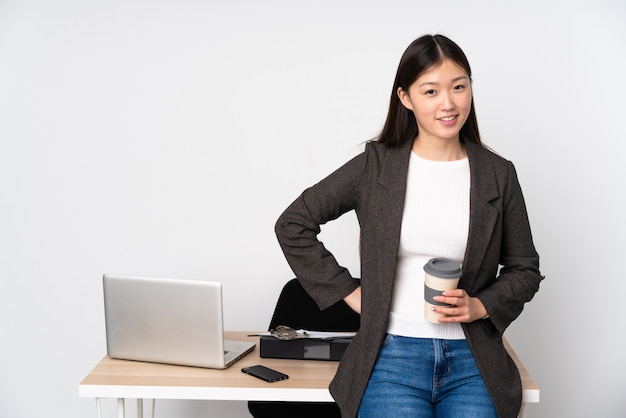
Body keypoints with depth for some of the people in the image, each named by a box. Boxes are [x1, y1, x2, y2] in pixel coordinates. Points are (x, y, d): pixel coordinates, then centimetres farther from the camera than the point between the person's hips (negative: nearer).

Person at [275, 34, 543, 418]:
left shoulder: (498, 175, 6)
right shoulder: (375, 166, 1)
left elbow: (525, 269, 13)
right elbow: (292, 225, 4)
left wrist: (479, 307, -5)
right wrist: (349, 290, 1)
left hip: (472, 359, 2)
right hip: (392, 354, -1)